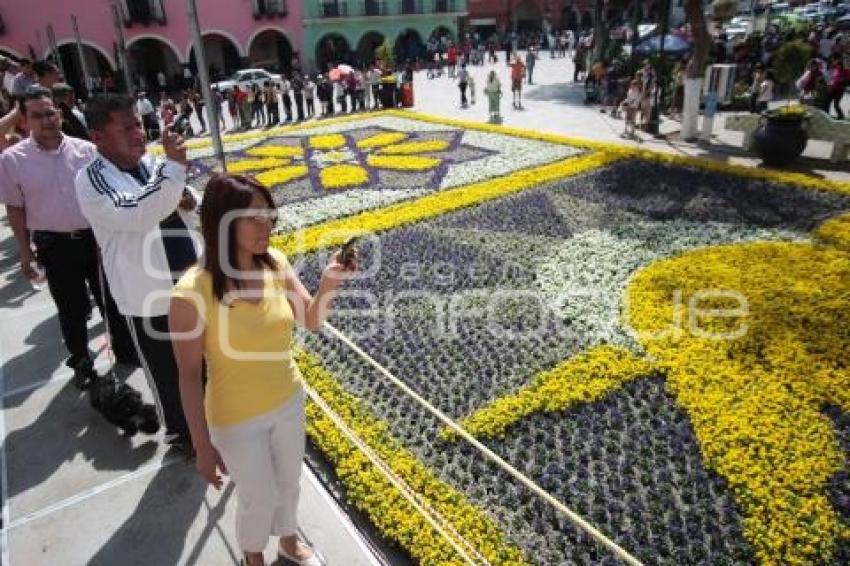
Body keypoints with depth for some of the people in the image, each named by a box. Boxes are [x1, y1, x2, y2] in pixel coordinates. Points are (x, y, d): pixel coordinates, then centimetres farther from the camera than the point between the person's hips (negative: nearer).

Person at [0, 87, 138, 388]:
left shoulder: (87, 150, -3)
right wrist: (25, 252, 0)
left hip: (95, 237, 1)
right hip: (55, 245, -1)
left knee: (111, 298, 12)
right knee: (71, 309, 11)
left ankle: (126, 352, 31)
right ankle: (81, 363, 29)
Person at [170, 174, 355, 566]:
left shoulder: (275, 263, -14)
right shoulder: (193, 293, -28)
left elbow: (312, 321, -9)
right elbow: (189, 375, -18)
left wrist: (329, 283, -29)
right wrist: (203, 445, -12)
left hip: (289, 400, 5)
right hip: (237, 419, -4)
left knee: (289, 483, 27)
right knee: (259, 498, 18)